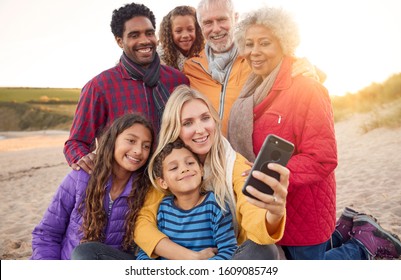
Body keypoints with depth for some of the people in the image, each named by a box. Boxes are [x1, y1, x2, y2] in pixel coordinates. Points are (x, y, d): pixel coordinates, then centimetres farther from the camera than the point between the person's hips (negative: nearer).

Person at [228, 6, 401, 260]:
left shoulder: (307, 89, -15)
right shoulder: (252, 91, 7)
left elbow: (322, 157, -22)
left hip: (303, 209, -7)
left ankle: (365, 242, 27)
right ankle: (341, 235, 36)